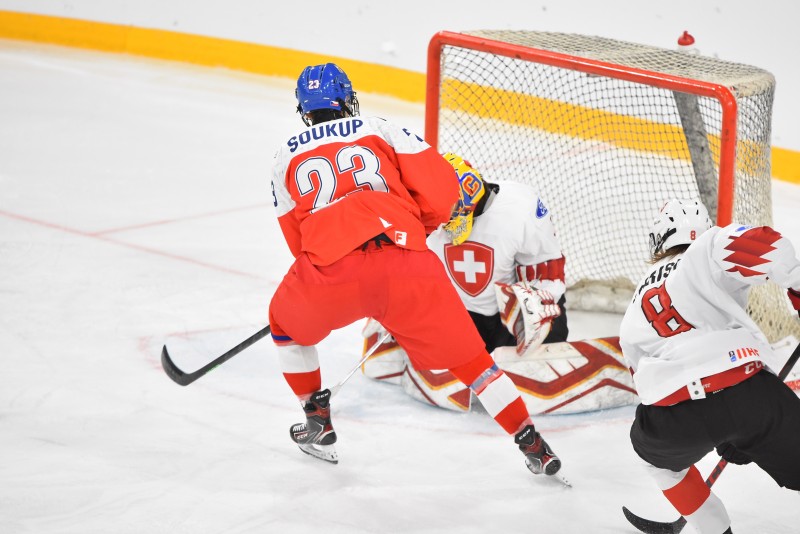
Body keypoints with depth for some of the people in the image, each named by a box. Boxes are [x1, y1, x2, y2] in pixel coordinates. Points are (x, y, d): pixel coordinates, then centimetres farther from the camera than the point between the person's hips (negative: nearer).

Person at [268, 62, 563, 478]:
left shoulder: (286, 158, 25)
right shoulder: (381, 131, 21)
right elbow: (441, 188, 11)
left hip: (330, 271, 0)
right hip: (407, 264, 0)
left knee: (286, 322, 32)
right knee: (465, 353, 15)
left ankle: (319, 427, 34)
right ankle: (533, 446, 13)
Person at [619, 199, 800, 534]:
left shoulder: (634, 316, 31)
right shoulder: (709, 253, 14)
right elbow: (763, 245, -7)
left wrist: (723, 440, 41)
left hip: (674, 417, 3)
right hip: (749, 390, -2)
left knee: (660, 456, 36)